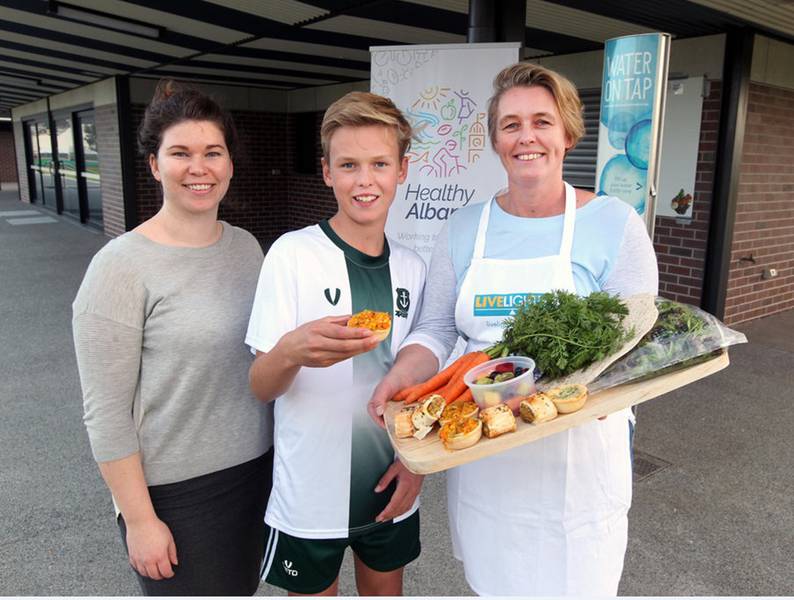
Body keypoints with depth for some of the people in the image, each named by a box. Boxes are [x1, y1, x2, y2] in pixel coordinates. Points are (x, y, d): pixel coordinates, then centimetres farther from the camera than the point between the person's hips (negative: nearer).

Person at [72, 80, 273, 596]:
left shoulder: (246, 245, 1)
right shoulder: (121, 267, -16)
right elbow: (106, 413, -14)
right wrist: (139, 520, -12)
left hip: (257, 468, 6)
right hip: (174, 491, -5)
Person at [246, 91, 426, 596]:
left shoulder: (412, 267, -1)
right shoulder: (294, 253, -14)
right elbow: (261, 387, -13)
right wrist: (291, 351, -35)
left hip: (390, 485, 4)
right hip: (312, 492, -4)